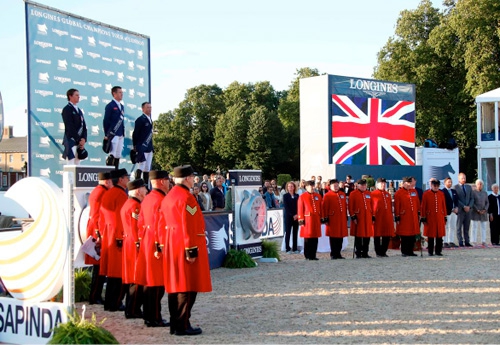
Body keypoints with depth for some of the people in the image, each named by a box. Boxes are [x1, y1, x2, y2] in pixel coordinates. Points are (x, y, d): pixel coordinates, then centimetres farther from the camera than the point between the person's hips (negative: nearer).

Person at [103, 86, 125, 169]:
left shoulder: (122, 106, 19)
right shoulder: (110, 106, -3)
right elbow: (106, 121, -6)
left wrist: (123, 133, 15)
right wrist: (106, 135, -9)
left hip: (121, 135, 8)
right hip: (113, 134, -8)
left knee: (118, 156, 7)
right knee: (112, 155, -13)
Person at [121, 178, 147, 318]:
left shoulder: (127, 204, 16)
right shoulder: (135, 205, -16)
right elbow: (136, 228, -21)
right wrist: (139, 244, -20)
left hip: (128, 243, 11)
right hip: (136, 245, -11)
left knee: (131, 278, 14)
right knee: (138, 279, -6)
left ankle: (130, 309, 19)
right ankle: (133, 310, -3)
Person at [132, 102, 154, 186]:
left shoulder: (150, 120, 17)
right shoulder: (140, 120, -8)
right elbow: (135, 133, -9)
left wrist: (151, 147, 17)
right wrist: (135, 146, -10)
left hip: (149, 148, 8)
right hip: (142, 148, -8)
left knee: (147, 169, 9)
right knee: (140, 167, -11)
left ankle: (146, 185, 13)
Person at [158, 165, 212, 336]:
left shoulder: (168, 197, 13)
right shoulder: (187, 197, -15)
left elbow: (162, 224, 16)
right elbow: (188, 226, -20)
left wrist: (164, 246, 20)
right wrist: (192, 250, -20)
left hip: (171, 247, 9)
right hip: (185, 247, -9)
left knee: (176, 285, 12)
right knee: (187, 287, -4)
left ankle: (174, 324, 18)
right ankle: (182, 326, -2)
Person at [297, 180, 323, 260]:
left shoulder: (318, 196, 13)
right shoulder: (302, 196, -1)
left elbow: (321, 208, 15)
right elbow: (300, 209, -4)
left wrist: (321, 217, 10)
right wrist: (301, 219, -9)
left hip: (316, 220, 4)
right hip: (307, 220, -4)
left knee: (315, 239, 5)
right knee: (307, 238, -1)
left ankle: (313, 255, 12)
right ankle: (307, 256, 6)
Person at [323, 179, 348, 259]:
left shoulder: (343, 194, 13)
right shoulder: (327, 196, -4)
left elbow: (345, 206, 17)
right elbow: (325, 208, -7)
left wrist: (346, 217, 13)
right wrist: (326, 219, -10)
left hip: (342, 219, 5)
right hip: (332, 219, -5)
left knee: (340, 237, 7)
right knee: (333, 237, -1)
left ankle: (338, 253, 16)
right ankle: (333, 254, 5)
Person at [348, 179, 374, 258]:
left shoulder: (368, 193, 13)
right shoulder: (353, 194, -2)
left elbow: (371, 206, 15)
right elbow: (351, 207, -6)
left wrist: (373, 217, 10)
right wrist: (353, 217, -12)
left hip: (368, 218, 5)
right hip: (358, 218, -5)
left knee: (367, 236, 5)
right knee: (358, 236, -1)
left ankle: (365, 253, 14)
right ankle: (358, 253, 6)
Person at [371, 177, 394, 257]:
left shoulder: (387, 194, 15)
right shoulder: (373, 194, -2)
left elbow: (390, 206, 17)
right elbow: (370, 206, -6)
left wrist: (391, 217, 13)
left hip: (387, 219, 5)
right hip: (377, 219, -5)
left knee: (387, 236, 5)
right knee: (377, 236, 1)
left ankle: (384, 252, 16)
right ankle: (378, 252, 8)